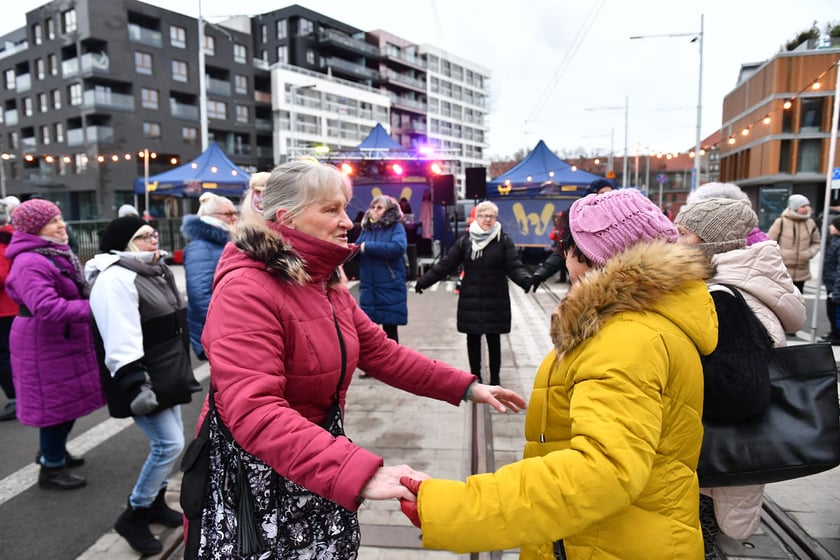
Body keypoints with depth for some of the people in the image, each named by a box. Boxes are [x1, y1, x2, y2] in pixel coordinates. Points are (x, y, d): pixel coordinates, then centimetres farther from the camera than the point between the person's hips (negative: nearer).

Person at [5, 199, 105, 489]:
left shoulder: (58, 253, 10)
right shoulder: (29, 263, -23)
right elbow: (47, 307, -35)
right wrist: (93, 310, -38)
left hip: (65, 339, 10)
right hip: (46, 343, -10)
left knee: (67, 399, 20)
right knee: (57, 403, 0)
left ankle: (53, 451, 40)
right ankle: (51, 468, 17)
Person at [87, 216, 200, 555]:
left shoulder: (155, 271, 13)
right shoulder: (114, 278, -19)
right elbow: (121, 341, -27)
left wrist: (181, 372, 26)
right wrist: (135, 384, -31)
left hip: (166, 375, 10)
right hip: (145, 380, -10)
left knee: (167, 442, 16)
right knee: (169, 443, -7)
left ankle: (155, 503, 34)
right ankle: (133, 516, 11)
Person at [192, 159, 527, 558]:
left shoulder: (326, 282, 4)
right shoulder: (246, 291, -25)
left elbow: (380, 351, 6)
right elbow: (254, 412, -35)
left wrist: (465, 386, 0)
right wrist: (359, 473, -44)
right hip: (258, 475, -7)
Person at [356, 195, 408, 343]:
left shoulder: (396, 227, -3)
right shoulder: (366, 229, 12)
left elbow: (398, 248, -22)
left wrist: (368, 246, -17)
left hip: (390, 289, -4)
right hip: (368, 289, 5)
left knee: (389, 329, 7)